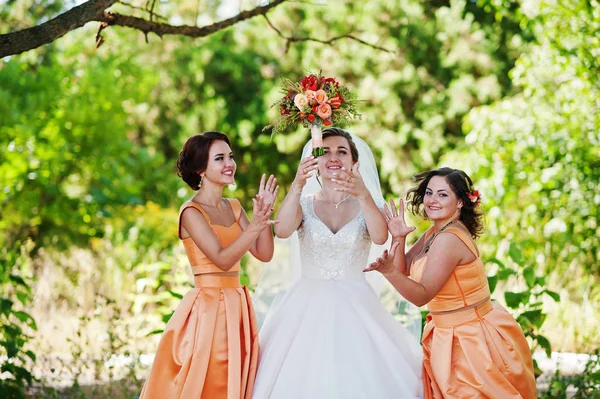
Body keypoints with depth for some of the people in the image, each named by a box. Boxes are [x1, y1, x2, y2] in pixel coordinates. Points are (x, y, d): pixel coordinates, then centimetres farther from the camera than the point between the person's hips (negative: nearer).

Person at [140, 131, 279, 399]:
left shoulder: (234, 208, 11)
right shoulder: (191, 212, -10)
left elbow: (264, 254, 5)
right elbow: (222, 259, -20)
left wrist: (265, 213, -8)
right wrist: (253, 228, -31)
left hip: (237, 308, 7)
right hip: (207, 308, -7)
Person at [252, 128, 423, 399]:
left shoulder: (367, 206, 4)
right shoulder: (304, 204, 5)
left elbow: (380, 237, -18)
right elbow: (282, 230, -17)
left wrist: (363, 195, -35)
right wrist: (297, 186, -32)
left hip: (355, 309, 0)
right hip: (308, 309, 0)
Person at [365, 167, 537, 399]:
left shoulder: (448, 239, -23)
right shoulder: (436, 232, 7)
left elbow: (422, 295, -26)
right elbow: (404, 269, 9)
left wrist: (389, 271, -42)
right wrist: (398, 238, -8)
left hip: (470, 340, -10)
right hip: (448, 335, 10)